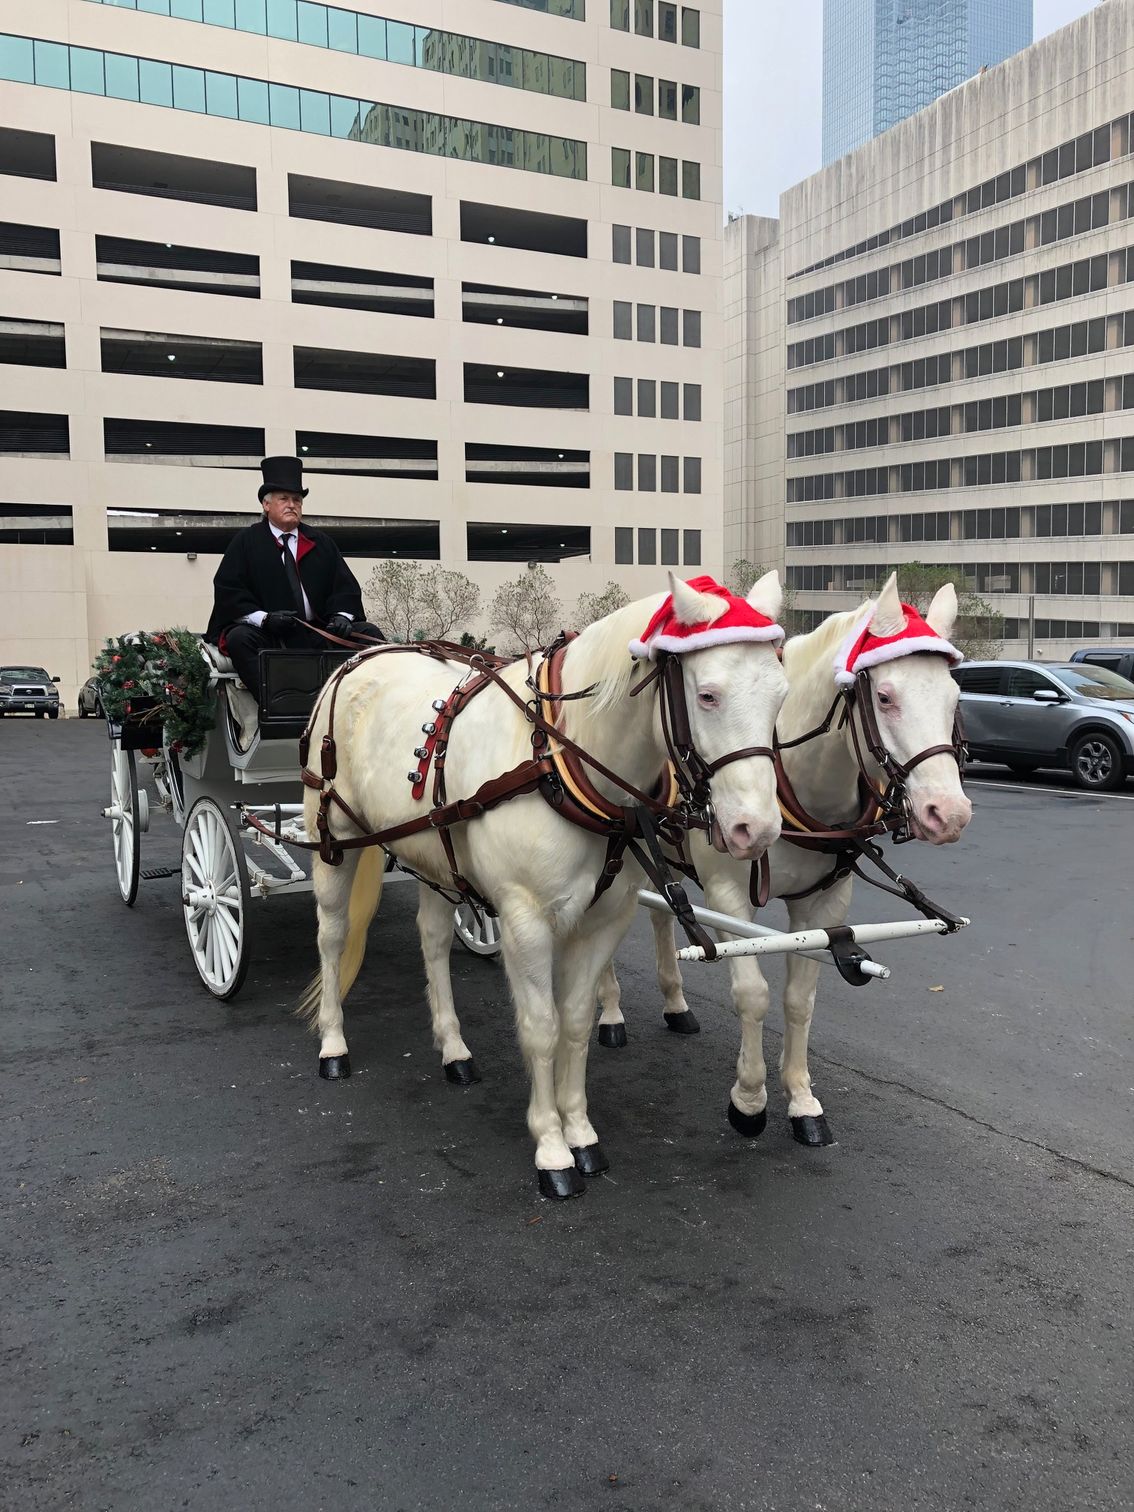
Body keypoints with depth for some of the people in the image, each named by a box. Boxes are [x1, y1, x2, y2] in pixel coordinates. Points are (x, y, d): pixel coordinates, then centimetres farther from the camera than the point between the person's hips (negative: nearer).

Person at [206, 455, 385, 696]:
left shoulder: (321, 543, 19)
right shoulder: (245, 542, 9)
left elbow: (345, 586, 12)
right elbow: (227, 591, 0)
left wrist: (341, 615, -11)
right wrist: (263, 618, -16)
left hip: (318, 634, 3)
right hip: (266, 635, -3)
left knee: (369, 634, -17)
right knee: (239, 638, -34)